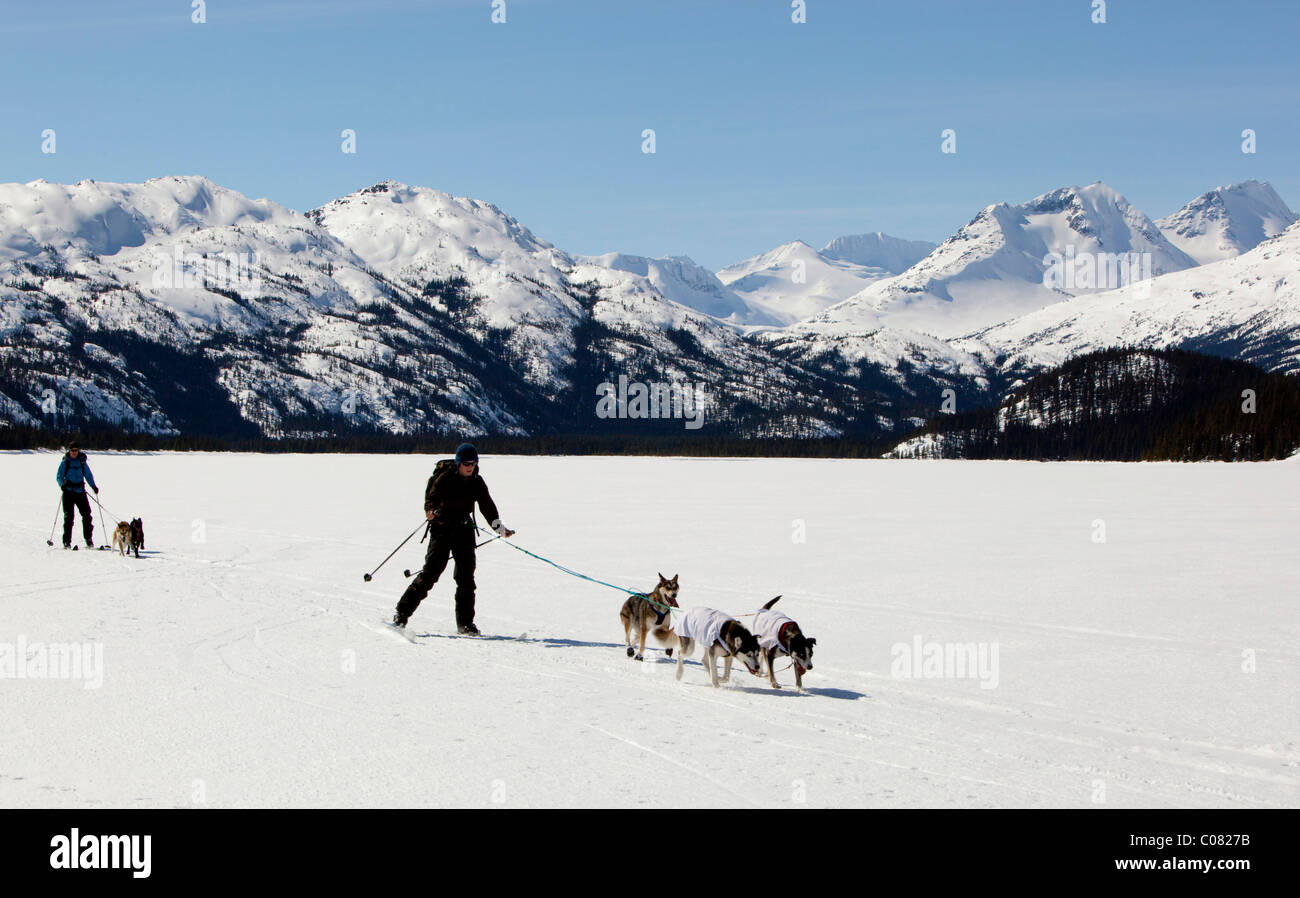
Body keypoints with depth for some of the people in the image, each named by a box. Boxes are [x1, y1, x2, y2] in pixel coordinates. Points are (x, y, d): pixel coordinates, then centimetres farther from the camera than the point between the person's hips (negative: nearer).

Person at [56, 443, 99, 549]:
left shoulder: (82, 462, 9)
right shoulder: (65, 462, 4)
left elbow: (88, 475, 15)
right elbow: (59, 476, 2)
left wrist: (93, 486, 1)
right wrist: (62, 484, -18)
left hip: (80, 491, 2)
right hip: (68, 491, -2)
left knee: (86, 515, -4)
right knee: (68, 516, -6)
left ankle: (89, 540, 5)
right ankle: (67, 541, -1)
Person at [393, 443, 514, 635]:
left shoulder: (477, 483, 7)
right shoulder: (445, 479, -7)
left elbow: (487, 506, 13)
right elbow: (432, 496, -20)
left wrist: (499, 527, 5)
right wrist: (430, 510, -41)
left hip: (464, 530, 4)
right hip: (442, 530, -4)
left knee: (466, 576, -1)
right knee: (431, 571, -12)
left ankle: (465, 623, 6)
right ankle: (402, 613, -4)